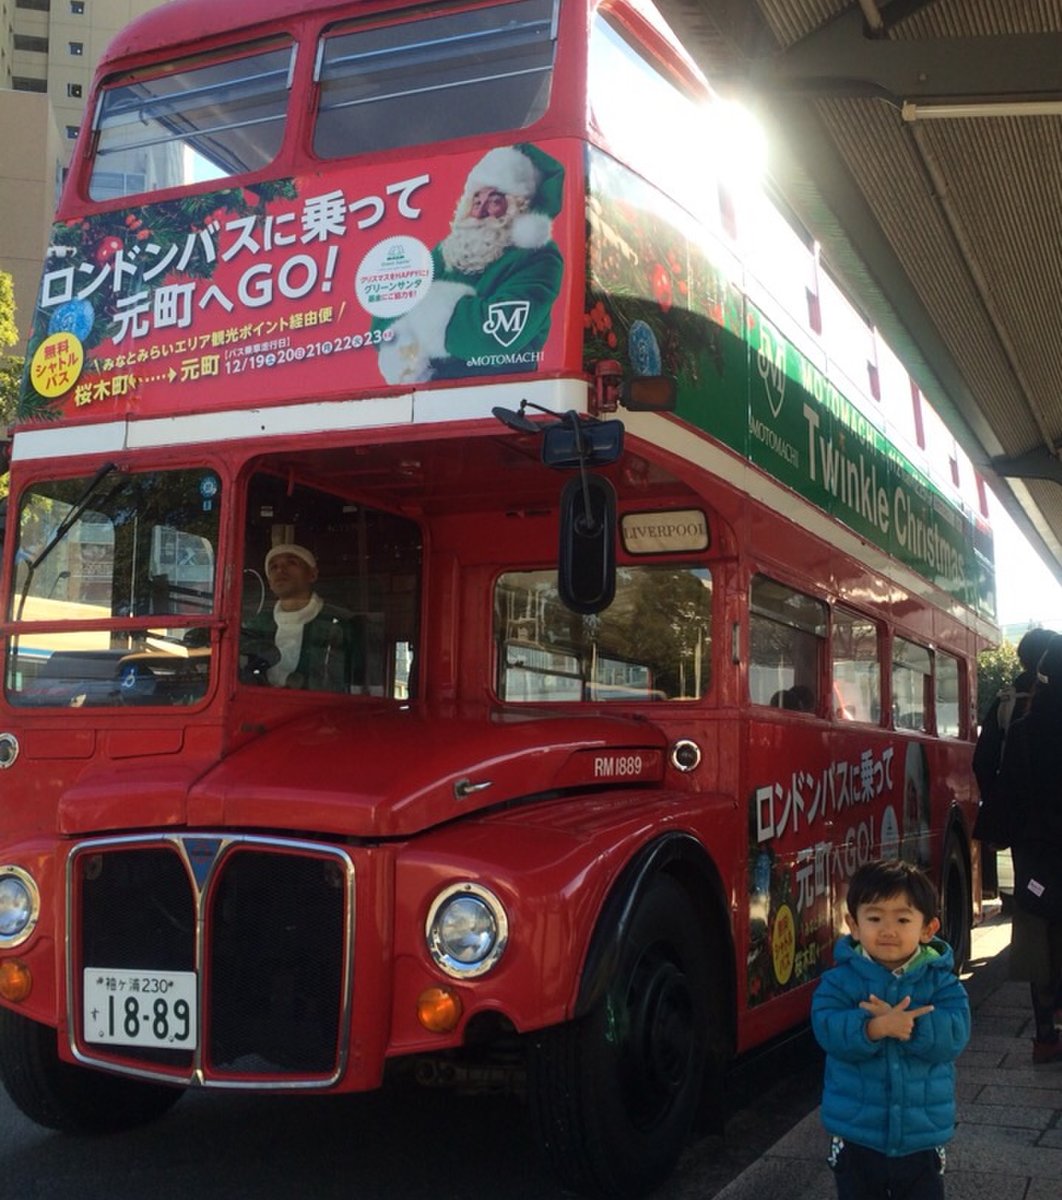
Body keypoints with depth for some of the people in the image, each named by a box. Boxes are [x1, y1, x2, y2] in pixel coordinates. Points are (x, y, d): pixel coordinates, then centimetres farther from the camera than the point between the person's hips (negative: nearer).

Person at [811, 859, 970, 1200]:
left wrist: (901, 1023, -32)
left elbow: (954, 1034, -19)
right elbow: (827, 1028, -23)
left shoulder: (940, 980, -6)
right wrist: (875, 1028, -40)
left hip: (922, 1136, 1)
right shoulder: (840, 979, -10)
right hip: (856, 1136, 0)